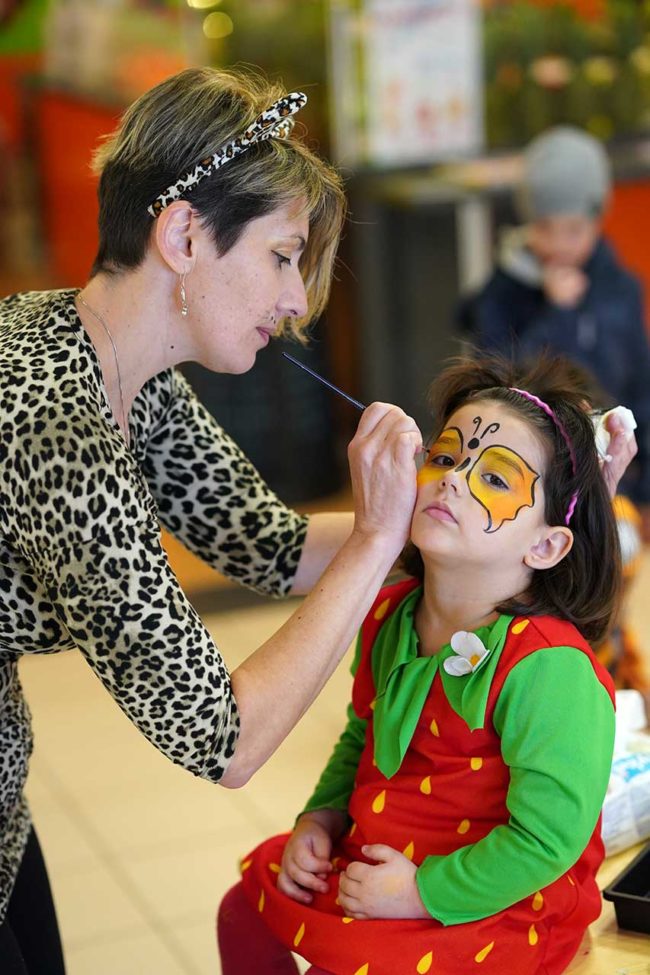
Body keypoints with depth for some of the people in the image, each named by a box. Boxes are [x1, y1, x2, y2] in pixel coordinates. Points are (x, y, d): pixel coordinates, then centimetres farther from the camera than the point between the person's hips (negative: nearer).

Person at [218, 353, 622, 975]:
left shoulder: (549, 668, -29)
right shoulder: (389, 616, -3)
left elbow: (548, 838, -28)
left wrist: (425, 892, -21)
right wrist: (321, 817, 4)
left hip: (486, 901, -8)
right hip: (374, 854, 8)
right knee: (246, 911, 16)